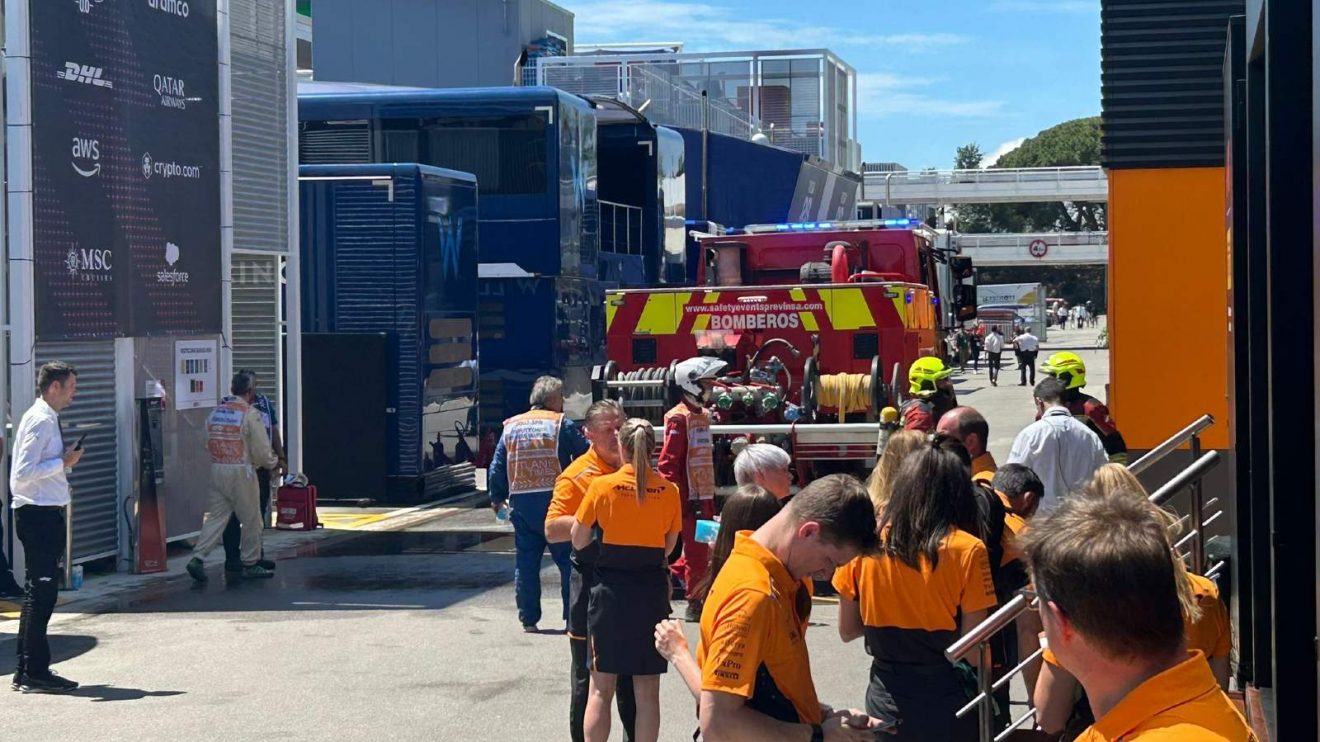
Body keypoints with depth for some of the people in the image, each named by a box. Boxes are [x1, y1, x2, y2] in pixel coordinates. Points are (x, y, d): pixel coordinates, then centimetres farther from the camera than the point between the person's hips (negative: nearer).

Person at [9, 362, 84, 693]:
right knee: (42, 591, -7)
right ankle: (36, 673, -3)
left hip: (44, 513, 11)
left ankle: (27, 671, 20)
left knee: (37, 592, 14)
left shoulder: (46, 419, 16)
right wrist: (63, 462, -17)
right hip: (39, 515, -11)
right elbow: (24, 473, -23)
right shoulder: (40, 421, -15)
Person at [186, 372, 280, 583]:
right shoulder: (250, 414, -10)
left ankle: (197, 557, -8)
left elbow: (208, 444, 13)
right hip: (241, 471, -6)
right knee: (250, 519, 7)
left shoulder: (214, 413, 10)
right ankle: (250, 564, 14)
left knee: (214, 517, 7)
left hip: (217, 469, 6)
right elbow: (261, 450, -10)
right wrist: (271, 461, 10)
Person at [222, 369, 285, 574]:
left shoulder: (265, 403, 11)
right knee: (234, 514, -3)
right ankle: (232, 558, 1)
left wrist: (281, 459, 11)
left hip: (261, 467, 7)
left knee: (259, 512, 13)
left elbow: (274, 432, 17)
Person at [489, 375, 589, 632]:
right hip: (555, 501, -4)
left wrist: (497, 498, 19)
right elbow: (586, 457, -4)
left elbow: (497, 467, 11)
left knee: (525, 561, 9)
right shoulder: (563, 425, -1)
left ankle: (528, 619, 9)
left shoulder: (511, 426, 11)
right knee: (567, 558, 2)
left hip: (521, 502, 4)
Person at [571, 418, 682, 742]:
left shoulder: (602, 486, -8)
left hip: (610, 590, -1)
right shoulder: (669, 490, -3)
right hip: (652, 590, 1)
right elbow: (669, 546, 5)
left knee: (601, 688, 7)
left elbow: (579, 542, -3)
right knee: (647, 691, 9)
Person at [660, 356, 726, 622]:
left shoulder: (703, 414, 15)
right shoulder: (679, 418, -13)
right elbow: (668, 463, -18)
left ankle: (671, 574, 28)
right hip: (690, 498, -9)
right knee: (697, 551, -3)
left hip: (704, 497, 9)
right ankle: (695, 605, 5)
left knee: (703, 548, 13)